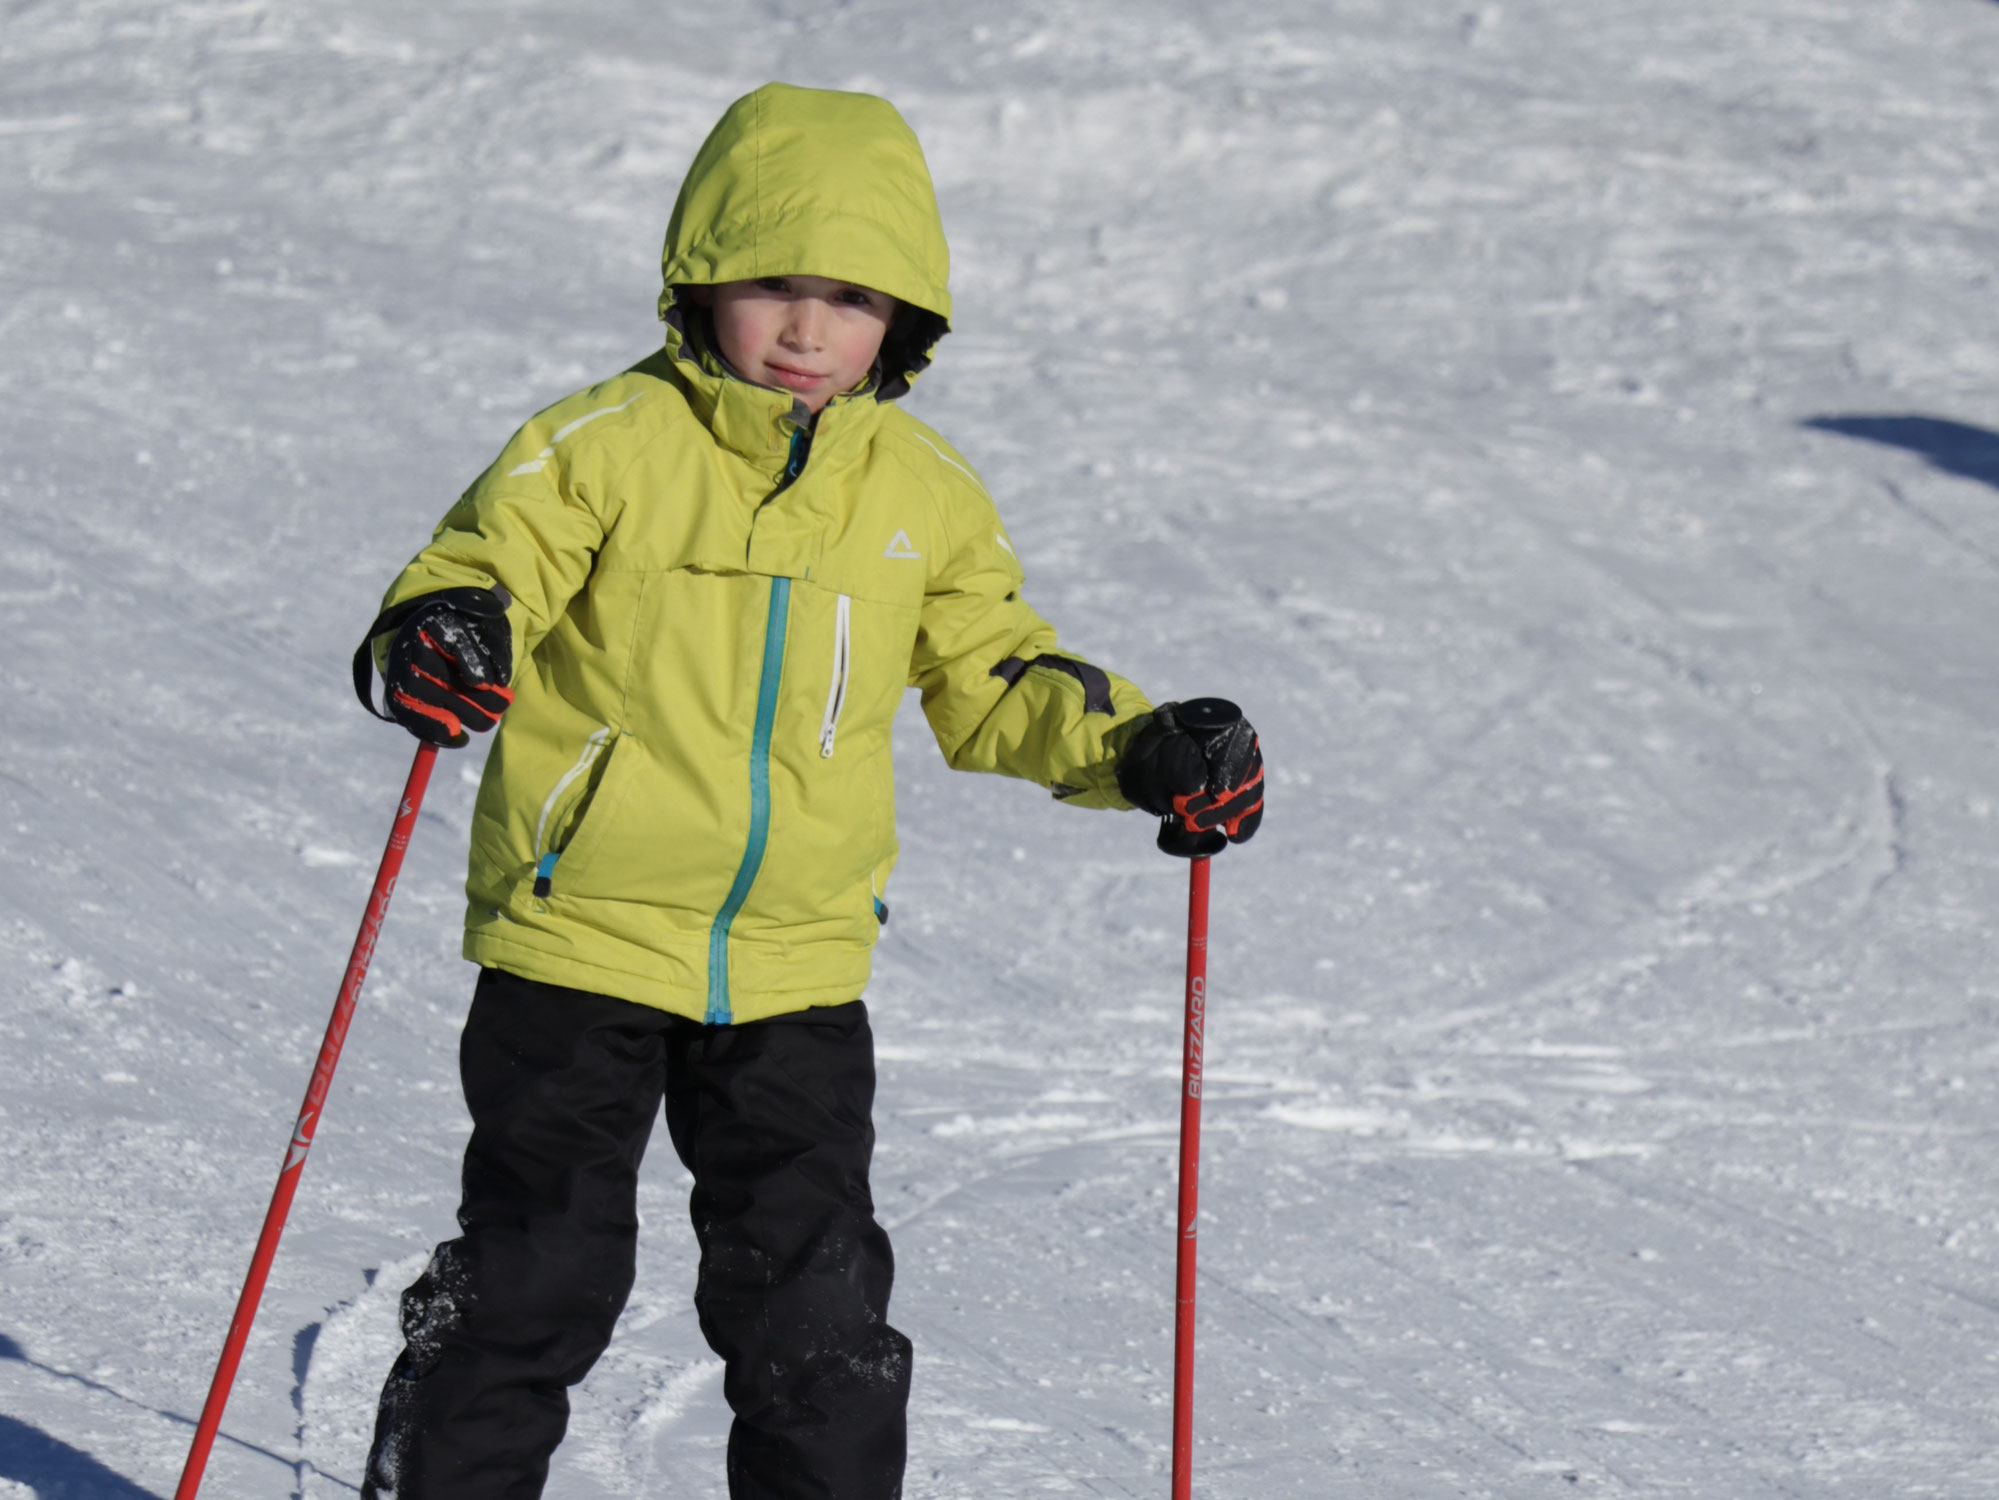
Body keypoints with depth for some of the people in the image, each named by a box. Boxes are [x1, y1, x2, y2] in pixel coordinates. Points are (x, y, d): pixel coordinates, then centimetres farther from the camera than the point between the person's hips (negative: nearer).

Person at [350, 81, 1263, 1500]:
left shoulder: (924, 494, 6)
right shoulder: (608, 446, -8)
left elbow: (995, 678, 15)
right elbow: (486, 555, -15)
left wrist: (1137, 749, 0)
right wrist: (442, 633, -38)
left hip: (799, 969, 3)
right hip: (583, 940, -3)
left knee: (816, 1302, 5)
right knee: (535, 1274, 2)